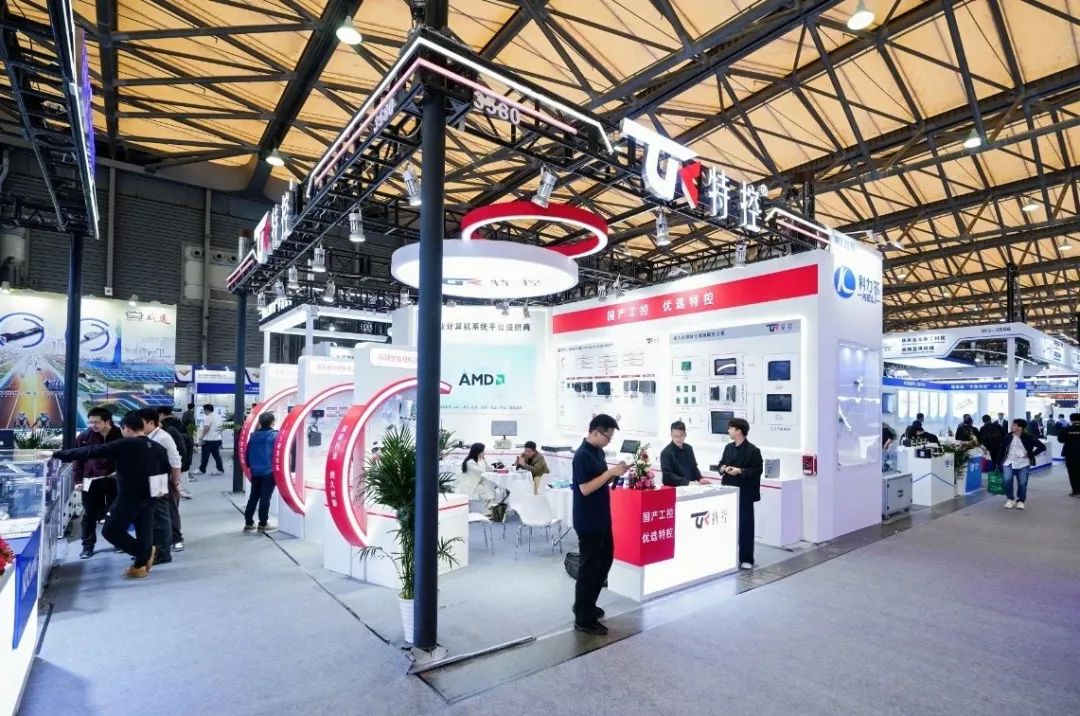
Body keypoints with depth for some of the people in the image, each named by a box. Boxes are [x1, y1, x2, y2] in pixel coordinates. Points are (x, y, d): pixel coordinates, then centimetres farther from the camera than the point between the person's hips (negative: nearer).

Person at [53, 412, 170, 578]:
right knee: (144, 530, 13)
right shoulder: (158, 447, 6)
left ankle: (146, 552, 7)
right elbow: (165, 471, 15)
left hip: (130, 496, -6)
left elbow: (91, 451, -12)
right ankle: (141, 564, 21)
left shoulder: (123, 445, -12)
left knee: (110, 531, 7)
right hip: (150, 496, 7)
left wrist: (57, 454, -7)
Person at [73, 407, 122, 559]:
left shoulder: (121, 435, -7)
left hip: (114, 480, 0)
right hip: (91, 481, 1)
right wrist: (78, 480, -2)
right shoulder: (84, 437, -5)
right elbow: (77, 459, 2)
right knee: (89, 515, 7)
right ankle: (87, 546, 18)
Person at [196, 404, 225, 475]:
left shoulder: (208, 417, -11)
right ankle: (220, 470, 5)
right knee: (217, 455, 8)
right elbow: (220, 428, 19)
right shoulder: (218, 416, 15)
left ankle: (202, 470, 9)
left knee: (205, 456, 2)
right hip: (217, 439, 8)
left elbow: (206, 429, -16)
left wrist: (201, 437, -11)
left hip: (209, 440, -8)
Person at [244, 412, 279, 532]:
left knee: (253, 497, 15)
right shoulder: (275, 435, -11)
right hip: (269, 472, -5)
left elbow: (248, 454, 12)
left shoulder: (253, 436, 7)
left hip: (255, 472, 5)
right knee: (265, 498, 0)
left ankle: (248, 523, 18)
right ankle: (262, 524, 5)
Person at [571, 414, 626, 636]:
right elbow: (586, 488, -24)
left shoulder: (599, 452, 8)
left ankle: (587, 605, 35)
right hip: (587, 521, -10)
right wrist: (611, 472, -23)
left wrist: (616, 473, -2)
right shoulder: (582, 455, -20)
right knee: (589, 566, 0)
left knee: (605, 560, 19)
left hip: (602, 518, 10)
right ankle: (583, 619, 14)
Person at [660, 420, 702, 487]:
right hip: (674, 488, -5)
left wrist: (700, 479, 6)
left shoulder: (688, 448, 11)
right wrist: (687, 482, -20)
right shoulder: (666, 453, -9)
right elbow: (668, 475, -14)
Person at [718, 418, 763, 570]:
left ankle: (746, 559, 13)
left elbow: (758, 470, -13)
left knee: (745, 526, 2)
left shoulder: (753, 450, -11)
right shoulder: (728, 447, 10)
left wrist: (740, 471, -22)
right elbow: (722, 462, 17)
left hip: (744, 494, -6)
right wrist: (722, 468, -5)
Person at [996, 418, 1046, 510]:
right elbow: (1002, 449, 7)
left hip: (1023, 463, -1)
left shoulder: (1028, 437, -7)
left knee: (1022, 483, 2)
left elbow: (1042, 447, -3)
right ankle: (1010, 499, 2)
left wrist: (1030, 454, -9)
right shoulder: (1008, 436, 0)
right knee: (1007, 480, -17)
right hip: (1009, 462, 1)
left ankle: (1021, 501, 23)